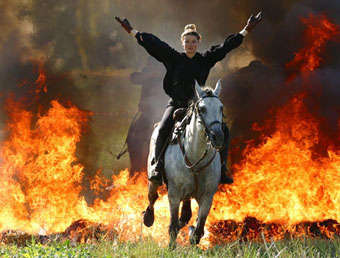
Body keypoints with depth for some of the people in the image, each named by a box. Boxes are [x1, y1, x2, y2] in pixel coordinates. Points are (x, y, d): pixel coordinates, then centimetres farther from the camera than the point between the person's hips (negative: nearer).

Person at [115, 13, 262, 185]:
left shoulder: (205, 59, 7)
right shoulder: (174, 58, 5)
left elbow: (225, 46, 8)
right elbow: (154, 44, 2)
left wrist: (246, 31, 7)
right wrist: (132, 31, 1)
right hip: (176, 104, -2)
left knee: (223, 130, -14)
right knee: (163, 129, -29)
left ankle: (221, 170, -4)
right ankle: (157, 167, -21)